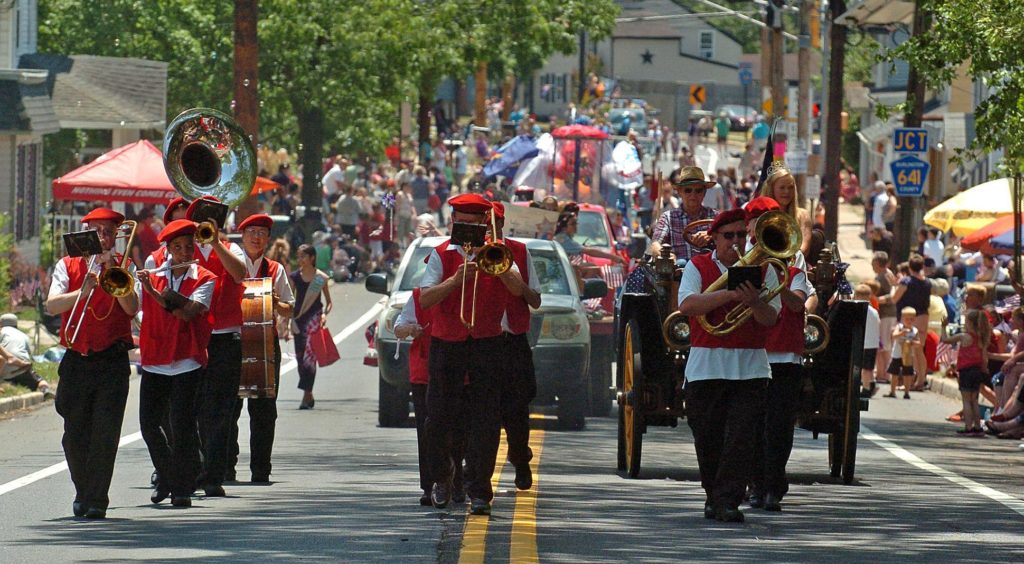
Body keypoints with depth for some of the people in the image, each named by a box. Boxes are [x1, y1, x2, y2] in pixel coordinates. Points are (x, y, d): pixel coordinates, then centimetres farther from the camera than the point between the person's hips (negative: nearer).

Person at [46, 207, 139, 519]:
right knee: (74, 435, 4)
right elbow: (52, 306, -6)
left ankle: (96, 500, -7)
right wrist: (83, 291, -20)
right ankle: (83, 493, 23)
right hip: (76, 362, 2)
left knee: (106, 433, -10)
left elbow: (132, 308, -9)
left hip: (112, 361, -2)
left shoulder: (125, 267, 7)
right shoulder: (68, 266, 9)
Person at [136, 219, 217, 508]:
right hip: (154, 361, 3)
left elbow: (189, 312, -15)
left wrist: (154, 291, -19)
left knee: (182, 426, -8)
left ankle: (181, 489, -1)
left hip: (187, 362, -3)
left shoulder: (204, 279, 1)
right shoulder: (152, 276, 10)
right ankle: (166, 477, 24)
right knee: (149, 424, 2)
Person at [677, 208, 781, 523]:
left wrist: (753, 301, -21)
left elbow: (771, 317, 0)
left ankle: (728, 500, -11)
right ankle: (713, 495, 22)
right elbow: (686, 305, -13)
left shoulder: (763, 270, 9)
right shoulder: (698, 267, 6)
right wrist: (730, 293, -21)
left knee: (741, 436, -11)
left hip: (750, 367, 0)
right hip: (706, 364, 0)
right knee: (708, 435, 5)